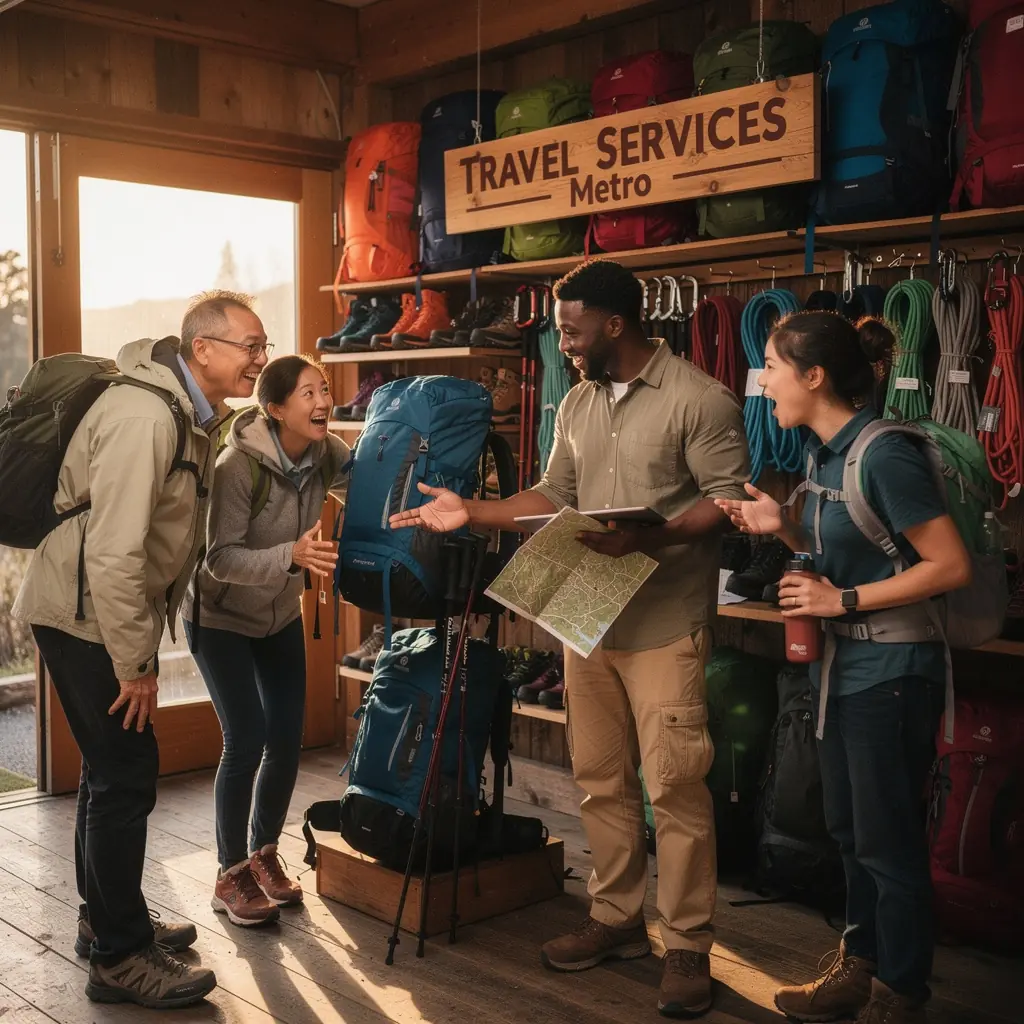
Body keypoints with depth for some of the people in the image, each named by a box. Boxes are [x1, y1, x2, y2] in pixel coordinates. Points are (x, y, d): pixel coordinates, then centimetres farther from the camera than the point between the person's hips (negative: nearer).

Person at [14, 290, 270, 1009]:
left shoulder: (194, 415, 6)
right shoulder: (144, 416, -25)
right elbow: (114, 552, -28)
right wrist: (135, 666, -21)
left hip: (121, 613, 10)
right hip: (84, 616, -10)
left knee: (115, 771, 18)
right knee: (126, 779, -5)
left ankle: (108, 920, 33)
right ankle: (119, 958, 7)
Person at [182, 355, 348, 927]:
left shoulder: (328, 454, -12)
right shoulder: (240, 466, -29)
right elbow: (221, 559, -32)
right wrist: (292, 555, -47)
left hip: (281, 615, 6)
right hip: (221, 617, -6)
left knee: (288, 738, 4)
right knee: (247, 739, -12)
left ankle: (265, 856, 25)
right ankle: (231, 877, 6)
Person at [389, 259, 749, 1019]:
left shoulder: (699, 399, -10)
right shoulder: (577, 404, 12)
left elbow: (731, 500, -14)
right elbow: (554, 498, 16)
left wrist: (647, 535, -26)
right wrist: (470, 513, 7)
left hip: (665, 626, -7)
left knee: (675, 784, -3)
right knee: (600, 779, 13)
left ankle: (688, 948, 10)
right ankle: (616, 920, 28)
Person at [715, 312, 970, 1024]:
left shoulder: (884, 455, -20)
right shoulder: (826, 453, 6)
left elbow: (951, 566, -20)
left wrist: (844, 601, -20)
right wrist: (784, 529, -1)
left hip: (891, 675, -9)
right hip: (843, 669, 9)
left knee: (888, 841, 5)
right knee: (851, 832, 19)